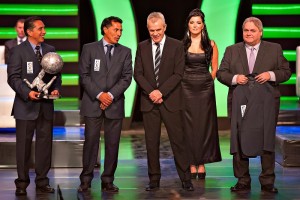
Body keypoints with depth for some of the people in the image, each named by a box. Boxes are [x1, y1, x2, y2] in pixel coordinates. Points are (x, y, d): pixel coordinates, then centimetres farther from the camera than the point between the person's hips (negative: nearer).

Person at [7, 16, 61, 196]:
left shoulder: (50, 50, 11)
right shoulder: (18, 51, -4)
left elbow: (57, 73, 16)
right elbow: (13, 77, -9)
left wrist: (57, 88, -3)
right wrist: (27, 92, -22)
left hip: (46, 105, 4)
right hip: (26, 105, -4)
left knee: (45, 143, 6)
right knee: (24, 144, 1)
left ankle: (42, 181, 16)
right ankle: (22, 183, 9)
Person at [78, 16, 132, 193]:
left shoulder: (125, 52, 11)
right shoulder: (89, 49, 5)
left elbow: (127, 77, 3)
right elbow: (84, 75, 0)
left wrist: (111, 95, -9)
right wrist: (99, 94, -11)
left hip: (115, 104, 2)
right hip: (93, 103, -2)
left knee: (113, 143, 1)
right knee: (91, 141, -3)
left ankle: (108, 181, 7)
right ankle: (86, 179, 4)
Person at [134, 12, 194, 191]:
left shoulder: (176, 46, 1)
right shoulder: (142, 47, 9)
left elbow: (178, 74, -5)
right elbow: (138, 73, 4)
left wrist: (161, 92, -14)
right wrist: (150, 92, -10)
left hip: (170, 101, -2)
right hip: (149, 101, 3)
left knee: (178, 140, -3)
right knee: (151, 142, 4)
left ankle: (186, 179, 3)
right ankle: (154, 179, 11)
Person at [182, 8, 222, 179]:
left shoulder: (210, 44, 4)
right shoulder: (182, 44, 3)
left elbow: (215, 68, 9)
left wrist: (207, 82, 2)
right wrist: (185, 82, 1)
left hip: (205, 88, 0)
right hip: (187, 88, 0)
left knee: (204, 125, 1)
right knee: (189, 125, 0)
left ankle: (202, 163, 7)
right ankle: (192, 163, 4)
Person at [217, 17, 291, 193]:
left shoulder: (274, 49, 8)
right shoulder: (232, 51, 11)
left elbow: (286, 71, 6)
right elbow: (221, 73, 8)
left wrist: (271, 75, -12)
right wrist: (234, 78, -11)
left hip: (266, 103, -1)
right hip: (240, 103, 1)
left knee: (267, 142, 0)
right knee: (239, 142, 2)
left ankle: (267, 182, 6)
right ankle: (243, 181, 10)